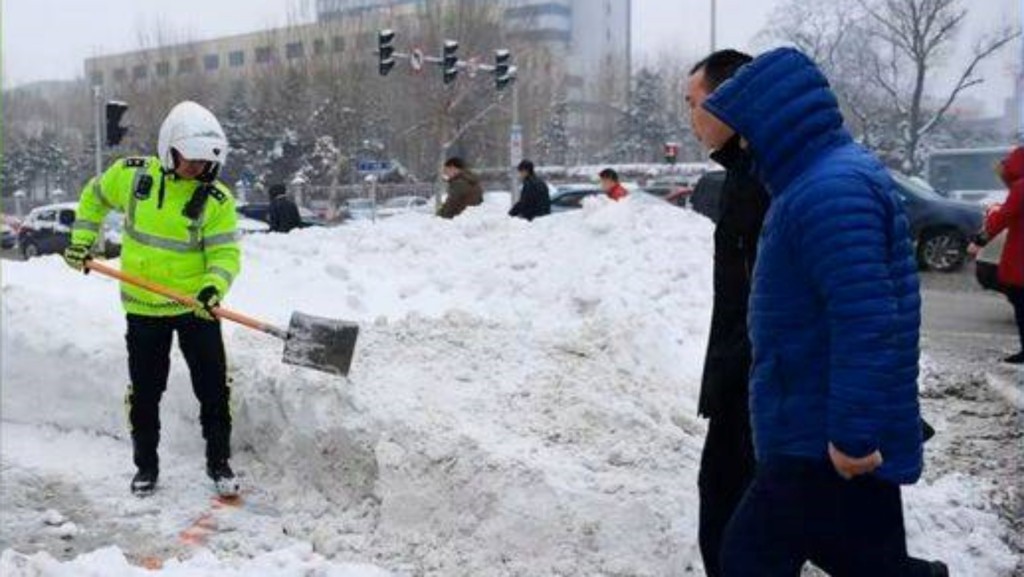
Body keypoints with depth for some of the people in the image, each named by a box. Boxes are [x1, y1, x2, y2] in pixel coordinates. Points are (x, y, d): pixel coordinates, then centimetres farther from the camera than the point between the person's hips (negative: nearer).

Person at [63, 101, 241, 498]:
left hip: (196, 307, -1)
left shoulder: (217, 200, -12)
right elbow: (94, 197, 14)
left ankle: (219, 463, 19)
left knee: (213, 388, 2)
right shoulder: (131, 174, -6)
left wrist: (213, 288, -31)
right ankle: (146, 466, 27)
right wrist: (81, 241, 9)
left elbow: (225, 253, -13)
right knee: (145, 391, 11)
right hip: (143, 307, 1)